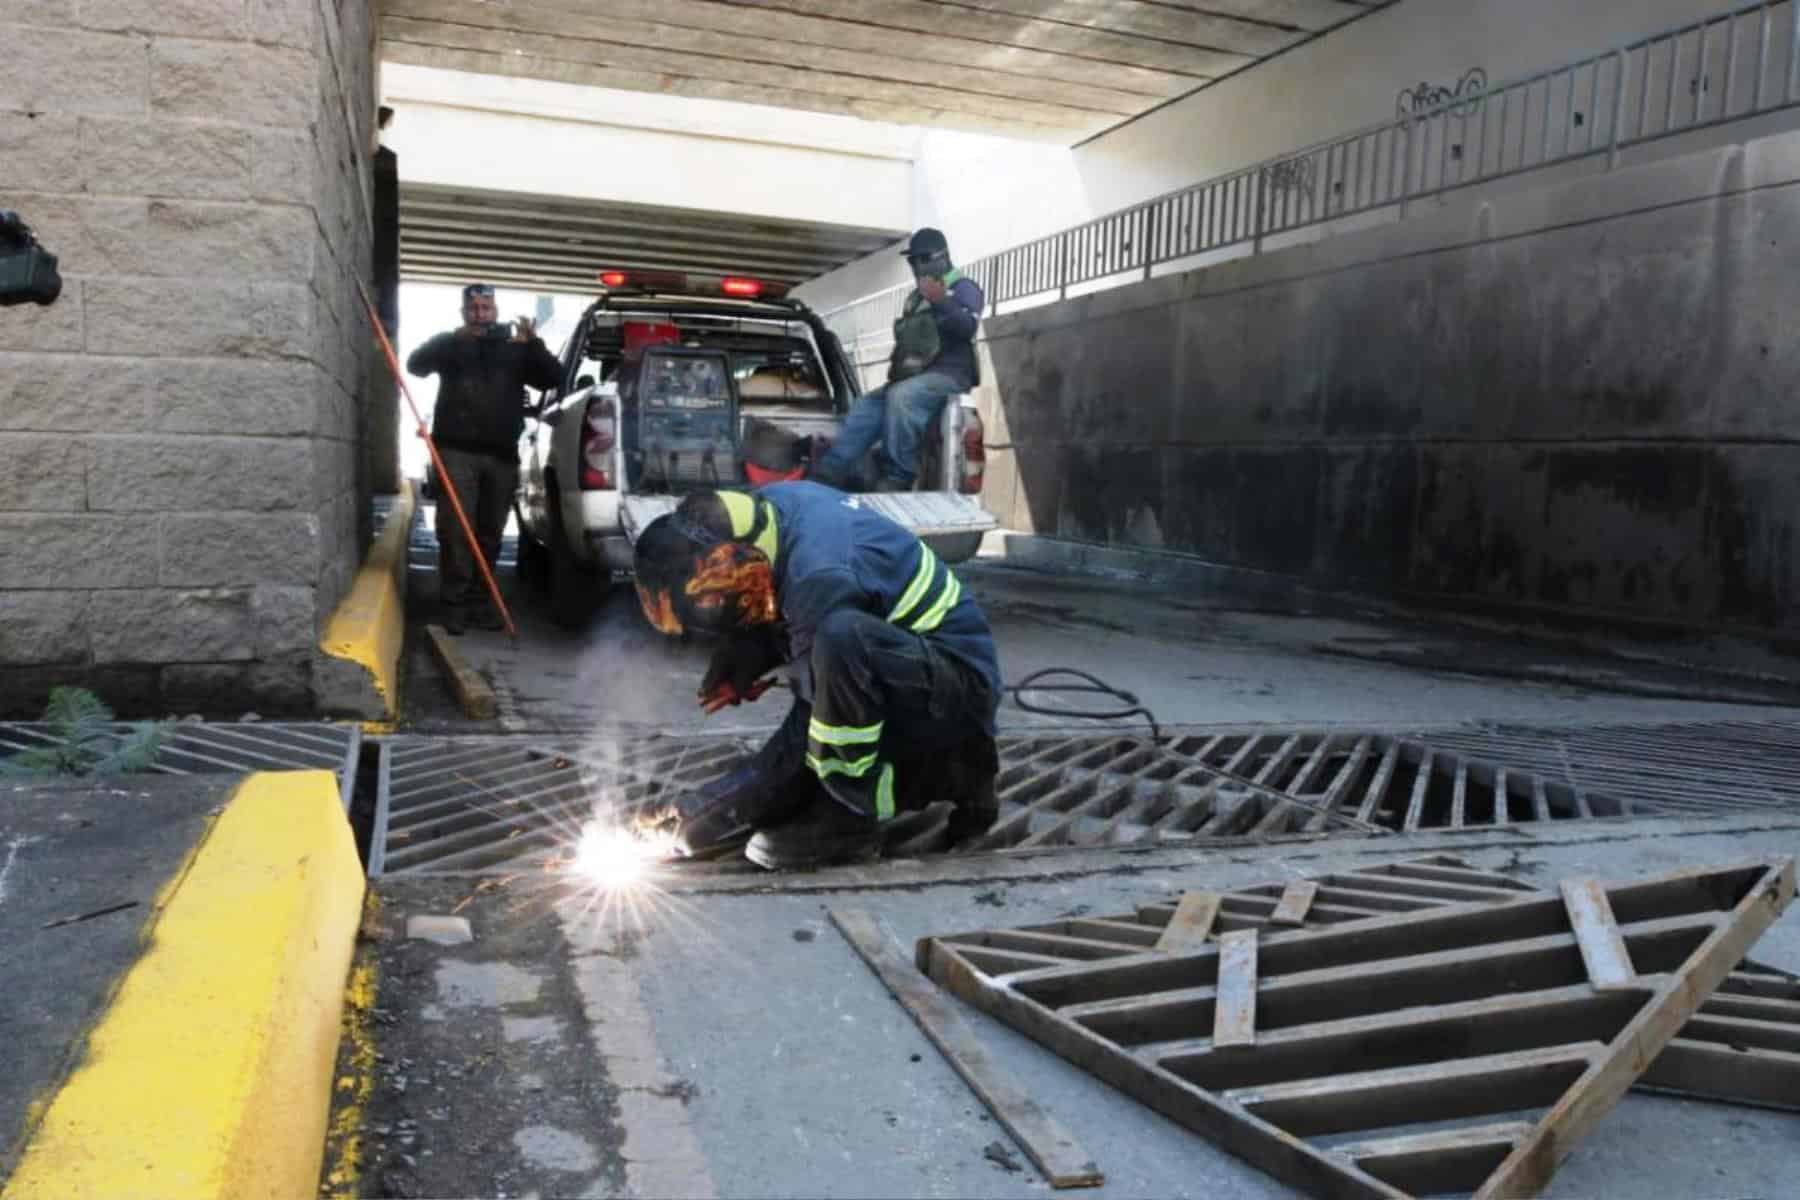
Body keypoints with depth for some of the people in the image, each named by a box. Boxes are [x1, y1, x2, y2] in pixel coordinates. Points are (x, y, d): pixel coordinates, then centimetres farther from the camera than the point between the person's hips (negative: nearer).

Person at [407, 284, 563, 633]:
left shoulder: (516, 347, 16)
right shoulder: (449, 344, 11)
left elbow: (553, 378, 6)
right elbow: (416, 364, -6)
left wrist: (534, 344, -12)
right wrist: (457, 338, -20)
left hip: (502, 455, 2)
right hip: (456, 451, -2)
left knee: (490, 533, 5)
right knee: (455, 531, -9)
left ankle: (480, 602, 12)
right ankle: (454, 604, -6)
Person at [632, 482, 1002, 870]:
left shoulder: (822, 579, -30)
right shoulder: (775, 503, -5)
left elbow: (806, 739, -24)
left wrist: (716, 806, -16)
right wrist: (747, 652, -3)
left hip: (959, 685, -9)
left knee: (841, 640, -37)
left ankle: (850, 815, -17)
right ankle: (949, 774, 12)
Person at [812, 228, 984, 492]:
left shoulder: (963, 287, 4)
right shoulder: (915, 298, 30)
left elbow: (967, 327, -15)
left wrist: (941, 301, -30)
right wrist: (897, 366, 15)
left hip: (948, 373, -8)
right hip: (913, 376, 8)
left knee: (901, 397, -35)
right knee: (865, 407, -8)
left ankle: (897, 477, -34)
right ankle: (830, 473, -18)